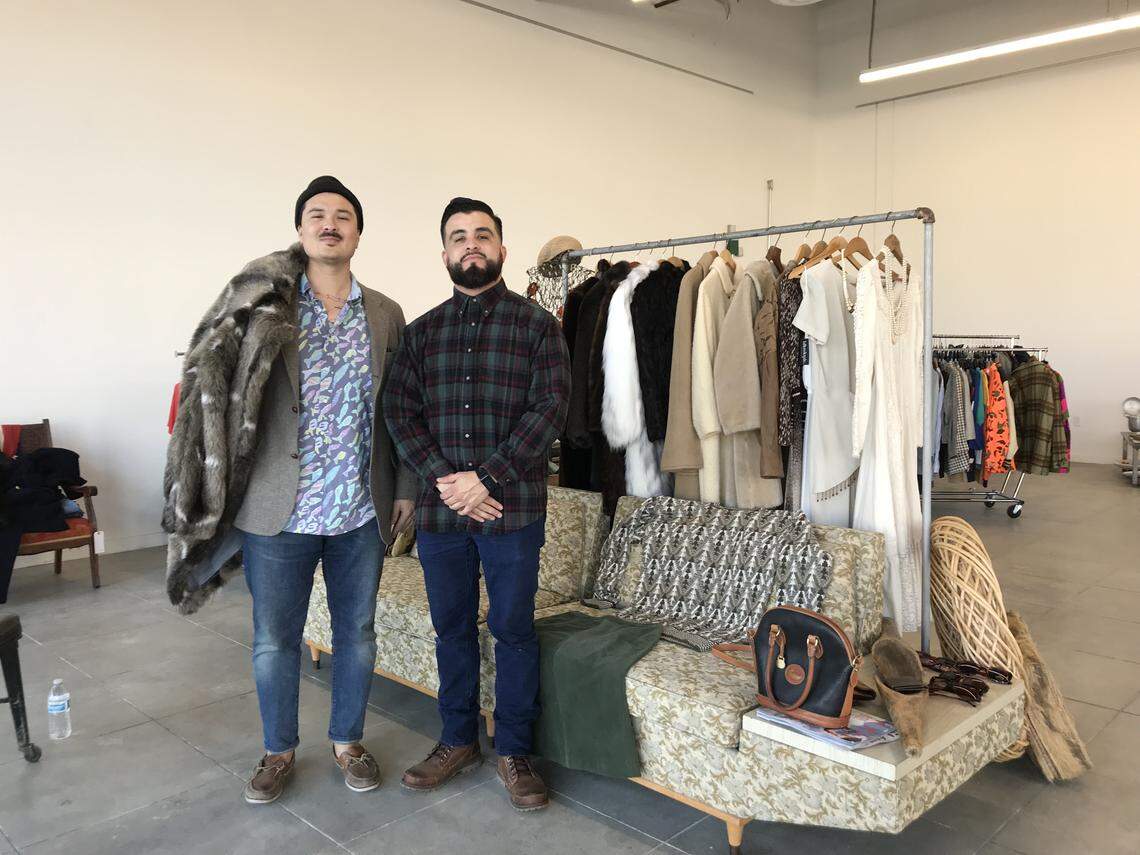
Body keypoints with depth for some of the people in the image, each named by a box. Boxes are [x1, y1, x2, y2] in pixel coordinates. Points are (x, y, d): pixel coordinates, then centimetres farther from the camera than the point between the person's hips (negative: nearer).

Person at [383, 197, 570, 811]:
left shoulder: (536, 323, 0)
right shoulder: (422, 330, 10)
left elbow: (550, 408, -9)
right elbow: (399, 411, 4)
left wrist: (486, 479, -16)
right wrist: (442, 479, -12)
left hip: (513, 508, -3)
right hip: (440, 507, 3)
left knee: (513, 629, 6)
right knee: (452, 627, 14)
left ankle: (514, 752, 23)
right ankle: (458, 740, 31)